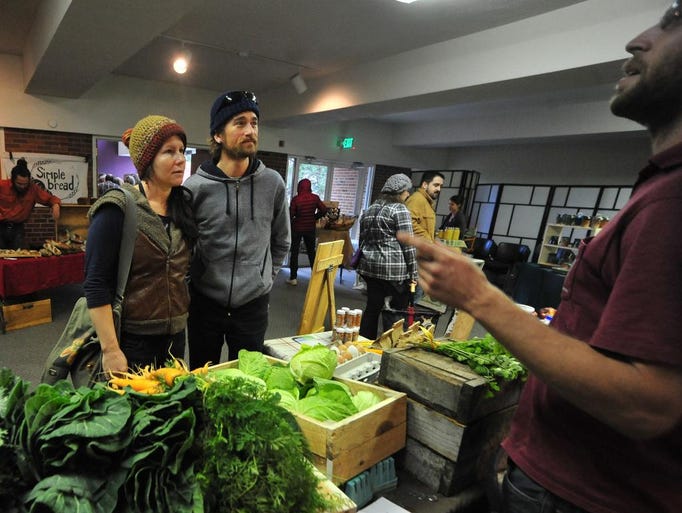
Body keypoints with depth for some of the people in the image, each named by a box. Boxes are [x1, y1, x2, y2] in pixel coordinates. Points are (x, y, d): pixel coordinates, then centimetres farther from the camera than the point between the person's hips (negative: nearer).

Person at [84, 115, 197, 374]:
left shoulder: (184, 204, 3)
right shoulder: (118, 208, -14)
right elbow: (95, 284, -15)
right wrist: (110, 349, -17)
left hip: (176, 335, 6)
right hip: (131, 339, -5)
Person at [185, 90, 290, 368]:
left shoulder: (273, 183, -5)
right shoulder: (194, 187, -10)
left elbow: (281, 242, 8)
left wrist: (265, 278, 9)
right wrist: (192, 282, 6)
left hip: (254, 305, 1)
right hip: (205, 303, 0)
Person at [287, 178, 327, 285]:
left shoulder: (296, 199, -14)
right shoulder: (315, 198, -6)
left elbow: (290, 214, -15)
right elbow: (324, 210, -5)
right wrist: (314, 217, 8)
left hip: (297, 228, -3)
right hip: (310, 228, 3)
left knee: (294, 252, 7)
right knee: (311, 251, 16)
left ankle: (293, 278, 7)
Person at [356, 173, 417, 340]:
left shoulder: (369, 209, 15)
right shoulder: (400, 210, -8)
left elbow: (362, 240, 20)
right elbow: (408, 244, -12)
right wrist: (413, 273, -8)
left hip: (370, 266, 7)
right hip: (394, 269, -7)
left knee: (372, 308, 14)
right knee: (395, 310, 2)